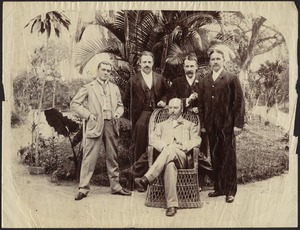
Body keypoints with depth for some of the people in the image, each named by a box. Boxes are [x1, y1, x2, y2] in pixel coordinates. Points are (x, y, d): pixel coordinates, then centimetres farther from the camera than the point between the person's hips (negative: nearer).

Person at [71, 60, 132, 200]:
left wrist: (117, 113, 2)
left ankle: (115, 186, 17)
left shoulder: (115, 88, 17)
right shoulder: (88, 88, 5)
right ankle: (83, 188, -1)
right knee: (89, 157, -6)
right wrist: (88, 114, -7)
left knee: (112, 157, 8)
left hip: (111, 125, 4)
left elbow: (120, 105, 24)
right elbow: (74, 104, 3)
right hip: (95, 126, -4)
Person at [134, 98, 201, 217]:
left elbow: (196, 141, 9)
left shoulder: (190, 125, 28)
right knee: (170, 164, -39)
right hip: (164, 156, 1)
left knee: (172, 149, -39)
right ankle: (172, 205, -47)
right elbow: (153, 139, 13)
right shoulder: (161, 125, 32)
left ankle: (147, 179, -45)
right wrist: (164, 147, -8)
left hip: (183, 157, -1)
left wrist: (182, 147, -9)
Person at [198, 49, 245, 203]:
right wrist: (202, 124, 7)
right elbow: (201, 104, 12)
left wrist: (238, 124, -9)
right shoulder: (204, 81, 12)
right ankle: (218, 188, 19)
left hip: (227, 125, -4)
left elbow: (239, 102, -4)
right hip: (211, 126, 4)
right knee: (215, 158, 8)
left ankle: (230, 191, 10)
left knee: (228, 158, 2)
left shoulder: (232, 79, 0)